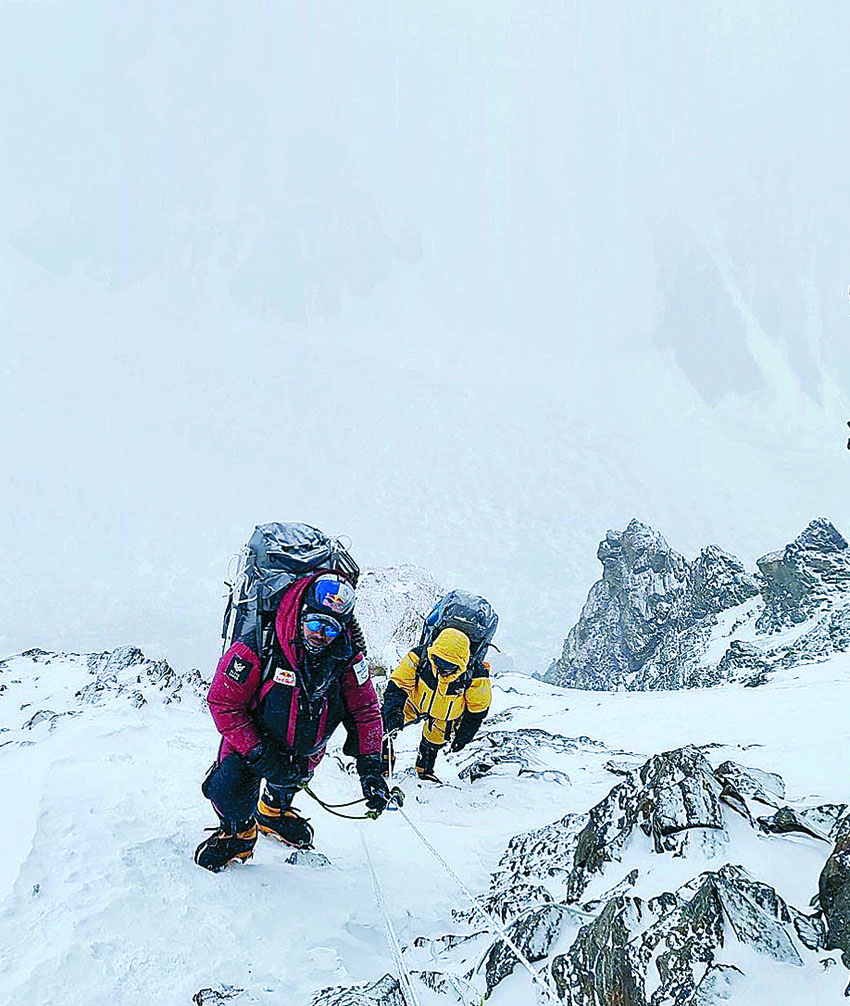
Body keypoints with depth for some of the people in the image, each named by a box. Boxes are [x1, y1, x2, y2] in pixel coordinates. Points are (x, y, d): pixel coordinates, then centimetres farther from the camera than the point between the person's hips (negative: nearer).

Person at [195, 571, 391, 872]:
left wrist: (370, 767, -20)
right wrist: (258, 754, -27)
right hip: (252, 740, -3)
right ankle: (238, 833, 17)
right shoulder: (259, 645, -30)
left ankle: (274, 812, 56)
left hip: (305, 750, 3)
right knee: (230, 792, -17)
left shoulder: (346, 656, -19)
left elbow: (365, 711, -10)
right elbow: (224, 702, -23)